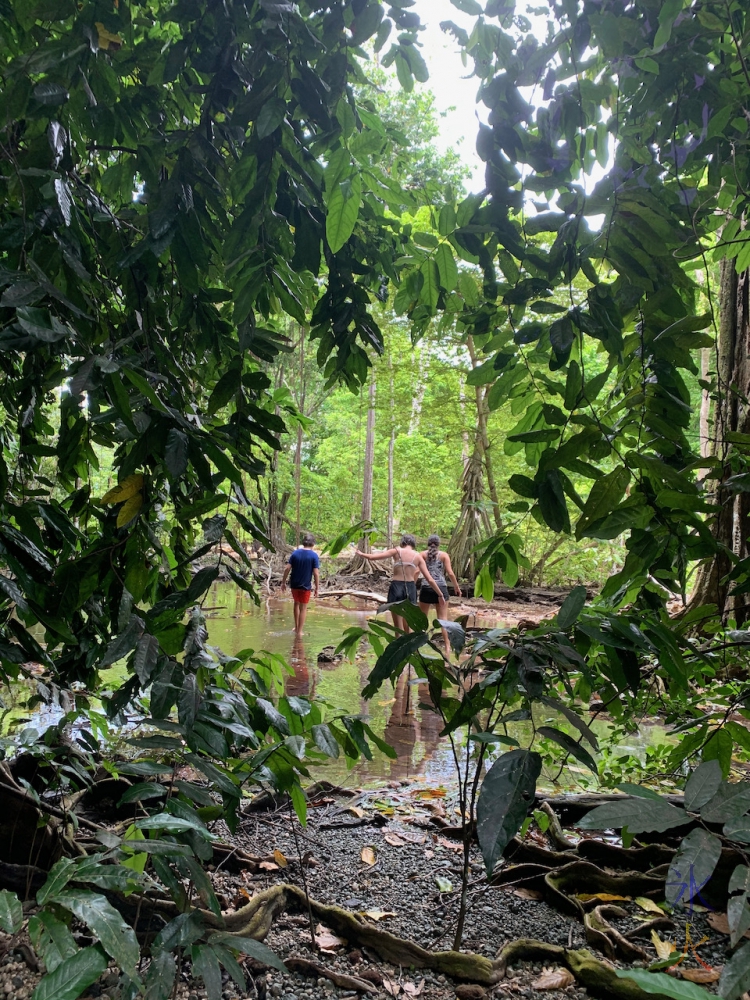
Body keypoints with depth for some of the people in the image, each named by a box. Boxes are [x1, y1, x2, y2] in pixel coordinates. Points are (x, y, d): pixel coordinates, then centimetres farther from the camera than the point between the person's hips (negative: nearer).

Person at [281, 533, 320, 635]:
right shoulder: (314, 556, -10)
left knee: (296, 603, 24)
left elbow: (287, 568, -4)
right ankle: (299, 631, 12)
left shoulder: (295, 553, -1)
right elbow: (316, 573, -15)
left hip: (294, 584, 3)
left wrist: (283, 582, 4)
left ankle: (296, 627, 30)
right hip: (305, 586, -3)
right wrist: (317, 588, -7)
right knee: (303, 608, 9)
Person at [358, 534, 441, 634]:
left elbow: (372, 557, 1)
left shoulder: (397, 551, 0)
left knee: (398, 627, 5)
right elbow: (430, 579, 2)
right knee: (407, 627, 18)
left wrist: (361, 554, 20)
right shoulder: (418, 556, 5)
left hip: (396, 588, -2)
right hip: (410, 588, 2)